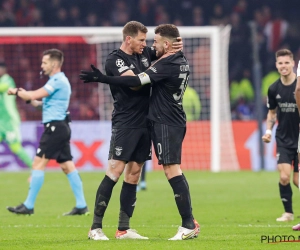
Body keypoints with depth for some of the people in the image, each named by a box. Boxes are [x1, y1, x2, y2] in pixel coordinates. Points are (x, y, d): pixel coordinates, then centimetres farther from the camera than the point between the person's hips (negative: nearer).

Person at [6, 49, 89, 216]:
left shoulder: (58, 81, -13)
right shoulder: (59, 81, 19)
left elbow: (34, 95, -18)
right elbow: (42, 103, 22)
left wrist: (16, 92, -2)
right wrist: (28, 98, 8)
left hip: (55, 127, -10)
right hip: (60, 128, 10)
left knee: (39, 163, -8)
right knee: (68, 166, 6)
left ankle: (29, 206, -7)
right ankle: (81, 206, 4)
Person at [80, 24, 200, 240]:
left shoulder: (167, 64, -17)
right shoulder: (181, 61, 12)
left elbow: (137, 81, -23)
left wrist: (102, 79, -23)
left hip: (165, 123, -10)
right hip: (175, 122, 10)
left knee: (172, 170, -11)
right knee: (174, 171, 11)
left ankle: (189, 224, -14)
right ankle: (189, 223, 9)